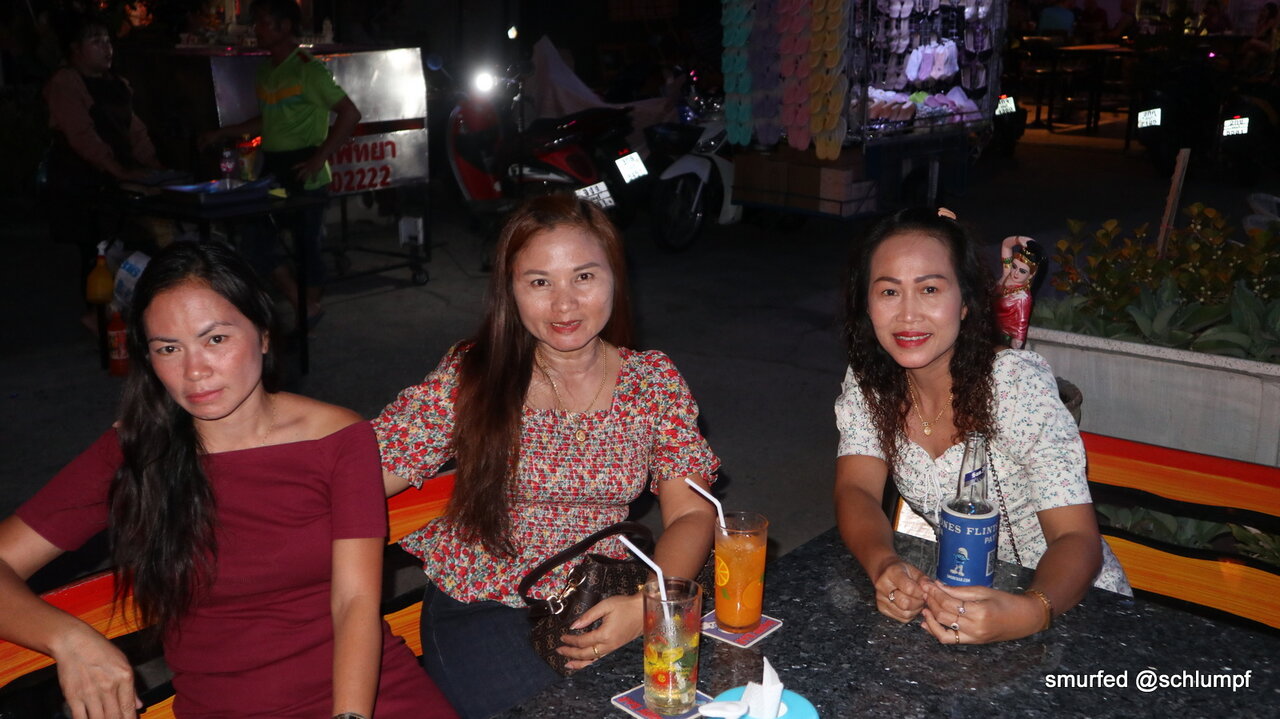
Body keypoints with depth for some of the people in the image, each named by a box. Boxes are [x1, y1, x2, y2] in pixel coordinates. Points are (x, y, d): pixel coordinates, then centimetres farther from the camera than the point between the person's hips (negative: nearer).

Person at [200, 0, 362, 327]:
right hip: (272, 167, 8)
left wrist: (319, 158, -17)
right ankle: (304, 307, 17)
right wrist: (221, 134, 22)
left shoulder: (307, 69, -10)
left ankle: (310, 307, 19)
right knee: (255, 239, 6)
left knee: (307, 242, 1)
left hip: (304, 171, -8)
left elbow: (350, 114, -14)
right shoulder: (266, 72, 13)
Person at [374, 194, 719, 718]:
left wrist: (648, 606, -18)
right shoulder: (470, 377, -5)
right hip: (481, 611, -2)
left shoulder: (653, 380, 0)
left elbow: (690, 514, -1)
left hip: (607, 605, 2)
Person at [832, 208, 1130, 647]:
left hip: (1069, 599, -1)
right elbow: (855, 491, -13)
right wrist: (884, 567, -35)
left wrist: (1028, 612, -42)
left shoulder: (1019, 384, -21)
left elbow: (1077, 539, -22)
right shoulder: (869, 381, -9)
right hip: (953, 590, 1)